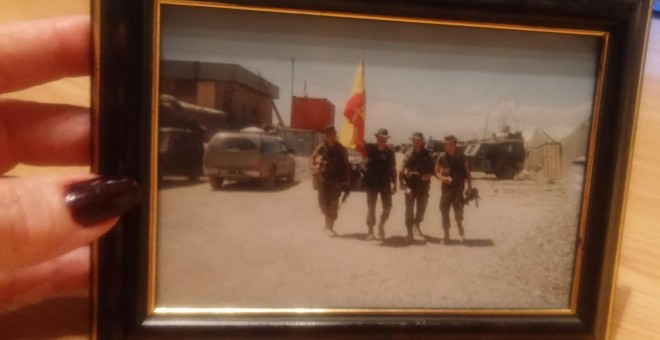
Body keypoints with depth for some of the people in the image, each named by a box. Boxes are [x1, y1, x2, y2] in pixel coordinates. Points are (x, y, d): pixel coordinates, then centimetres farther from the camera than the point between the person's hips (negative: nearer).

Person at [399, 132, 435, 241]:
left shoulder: (427, 155, 2)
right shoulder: (409, 154, -2)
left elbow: (432, 171, 6)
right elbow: (402, 169, -10)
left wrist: (428, 175, -16)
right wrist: (401, 181, -25)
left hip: (423, 186, 2)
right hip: (410, 185, -2)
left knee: (421, 209, 14)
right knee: (409, 209, -4)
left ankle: (417, 224, 40)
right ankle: (410, 232, 0)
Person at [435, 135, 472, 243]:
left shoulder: (461, 157, -5)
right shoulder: (442, 158, -2)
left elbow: (467, 172, 2)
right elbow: (436, 172, 6)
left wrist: (469, 185, -3)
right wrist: (442, 178, -14)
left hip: (458, 188, -2)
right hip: (446, 188, 2)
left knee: (458, 209, -10)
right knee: (444, 211, 3)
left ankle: (459, 224, 25)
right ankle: (446, 235, 16)